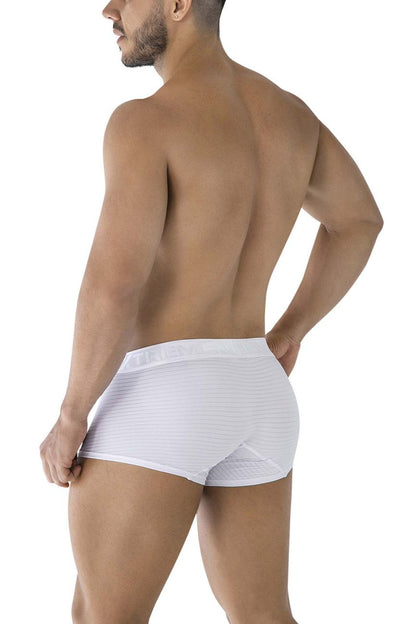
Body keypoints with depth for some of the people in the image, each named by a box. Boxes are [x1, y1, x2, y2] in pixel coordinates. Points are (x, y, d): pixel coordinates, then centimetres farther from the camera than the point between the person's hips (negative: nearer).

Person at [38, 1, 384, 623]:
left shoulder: (145, 121, -16)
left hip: (163, 402, -8)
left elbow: (113, 287, -24)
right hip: (259, 401, 8)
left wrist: (70, 419, -11)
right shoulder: (286, 108, 11)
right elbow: (359, 218, 25)